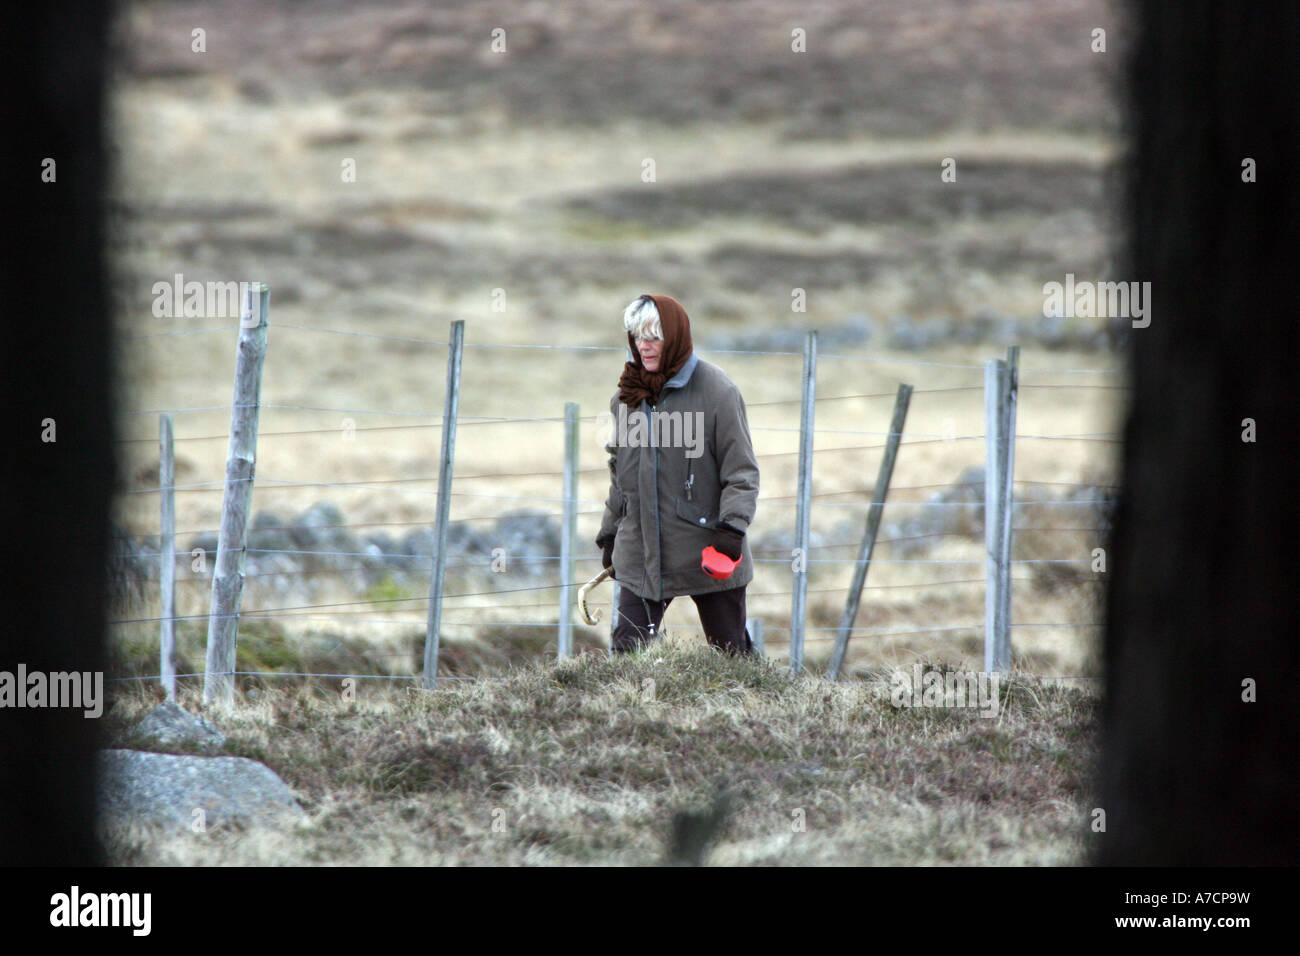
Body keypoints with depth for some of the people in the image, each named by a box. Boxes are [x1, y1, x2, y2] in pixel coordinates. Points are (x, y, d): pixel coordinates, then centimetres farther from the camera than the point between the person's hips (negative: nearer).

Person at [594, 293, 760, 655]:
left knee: (730, 651, 7)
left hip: (707, 551, -4)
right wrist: (610, 531, 20)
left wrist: (732, 526, -20)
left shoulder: (716, 391, -8)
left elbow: (742, 470, -8)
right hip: (641, 554, 4)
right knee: (627, 650, -7)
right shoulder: (629, 393, 9)